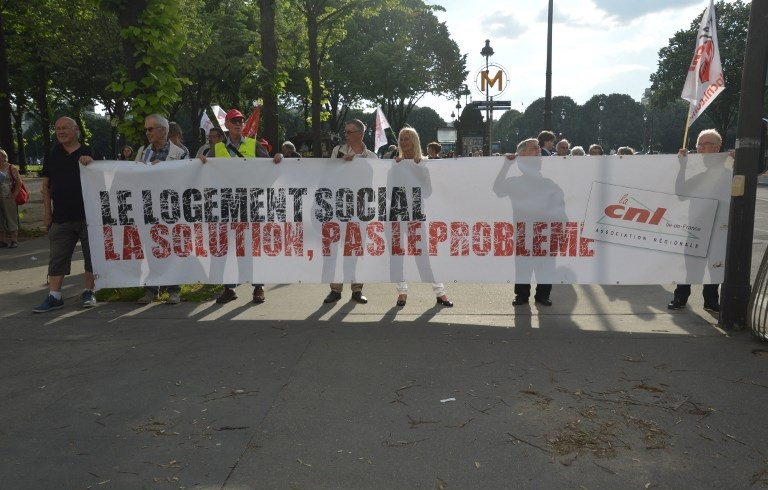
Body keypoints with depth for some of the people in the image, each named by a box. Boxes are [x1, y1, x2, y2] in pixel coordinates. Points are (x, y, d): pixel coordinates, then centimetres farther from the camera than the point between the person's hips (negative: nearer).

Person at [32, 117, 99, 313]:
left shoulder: (89, 152, 3)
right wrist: (47, 212, 6)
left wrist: (90, 163, -17)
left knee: (91, 255, 5)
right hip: (61, 216, 2)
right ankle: (54, 296, 9)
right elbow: (46, 185, 12)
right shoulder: (52, 155, 10)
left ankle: (88, 292, 17)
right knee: (57, 258, 4)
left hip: (88, 214, -2)